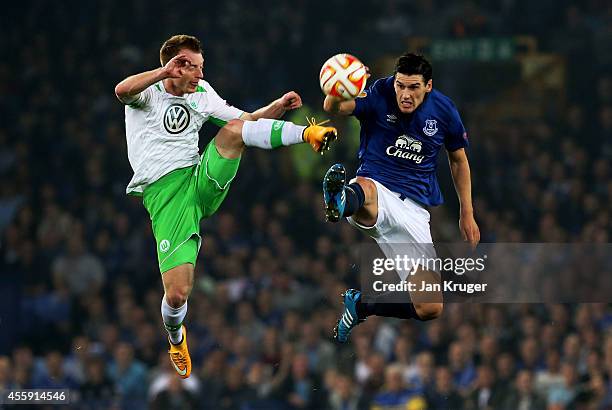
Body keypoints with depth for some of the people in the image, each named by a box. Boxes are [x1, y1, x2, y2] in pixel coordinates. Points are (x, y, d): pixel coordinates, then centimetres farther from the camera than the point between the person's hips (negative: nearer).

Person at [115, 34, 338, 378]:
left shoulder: (202, 94, 16)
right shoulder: (148, 93, 0)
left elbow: (247, 121, 18)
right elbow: (122, 91, -24)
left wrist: (278, 106, -1)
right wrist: (166, 72, -38)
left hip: (203, 183, 4)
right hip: (164, 195, -4)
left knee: (234, 128, -20)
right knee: (178, 292, -12)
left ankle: (308, 133, -28)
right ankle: (176, 337, 20)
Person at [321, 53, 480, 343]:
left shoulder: (443, 110, 2)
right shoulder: (379, 94, -6)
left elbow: (459, 161, 18)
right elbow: (333, 108, -23)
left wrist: (467, 215, 17)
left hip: (413, 208, 3)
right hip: (377, 187, -3)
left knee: (430, 309, -5)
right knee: (364, 188, -44)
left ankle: (362, 305, 18)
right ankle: (343, 201, -81)